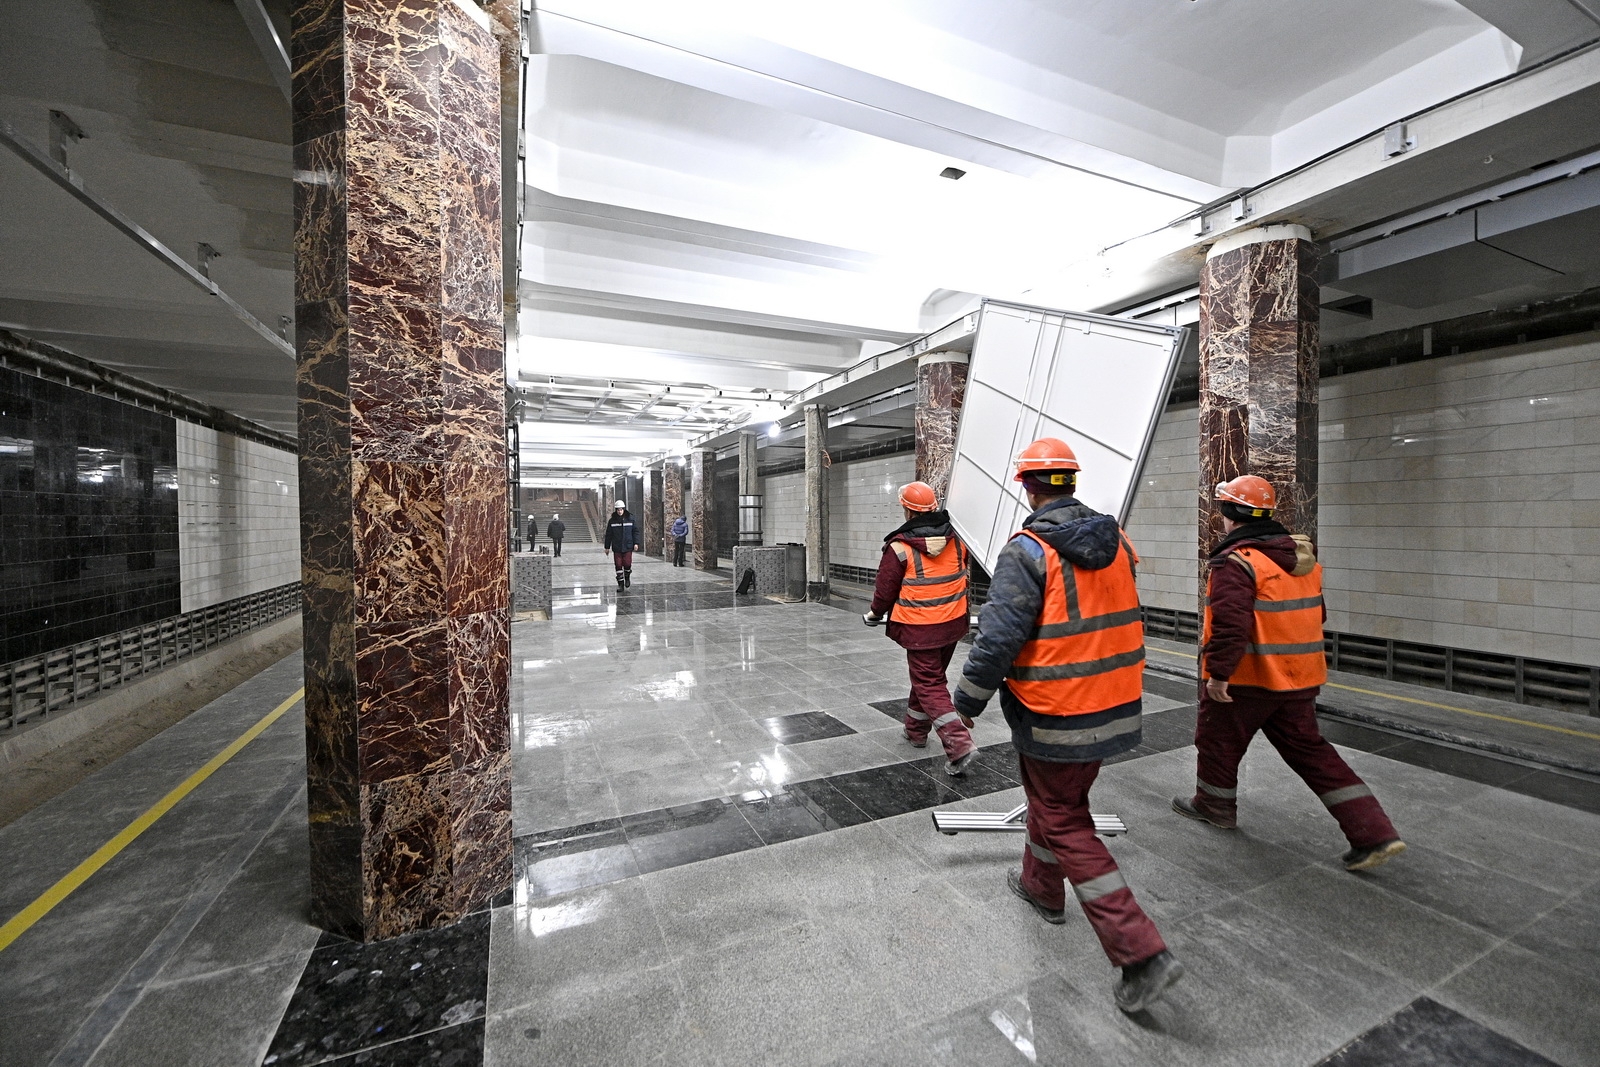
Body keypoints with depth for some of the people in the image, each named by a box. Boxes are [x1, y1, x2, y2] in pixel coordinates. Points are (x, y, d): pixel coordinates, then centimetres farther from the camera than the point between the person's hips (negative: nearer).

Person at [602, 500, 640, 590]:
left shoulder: (630, 519, 1)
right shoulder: (612, 521, 2)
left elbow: (635, 531, 5)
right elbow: (608, 534, 7)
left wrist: (636, 543, -4)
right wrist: (607, 546, 7)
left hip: (628, 546, -1)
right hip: (616, 547, 1)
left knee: (627, 564, -5)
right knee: (618, 565, 0)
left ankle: (627, 577, 25)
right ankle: (620, 584, 10)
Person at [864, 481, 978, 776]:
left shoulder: (899, 548, -18)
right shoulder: (955, 540, -1)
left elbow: (885, 590, -8)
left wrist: (875, 614, 12)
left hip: (920, 629, -6)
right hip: (953, 622, 6)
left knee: (930, 686, 3)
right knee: (929, 675, 22)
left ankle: (960, 746, -8)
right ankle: (916, 730, 38)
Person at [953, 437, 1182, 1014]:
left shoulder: (1027, 551, -20)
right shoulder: (1116, 540, 2)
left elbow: (999, 639, -23)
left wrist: (967, 700, -9)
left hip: (1056, 717, -8)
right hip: (1114, 707, 8)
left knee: (1065, 825, 8)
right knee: (1056, 796, 26)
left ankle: (1142, 953, 9)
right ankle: (1041, 886, 46)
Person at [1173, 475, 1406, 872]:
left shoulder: (1235, 563, -21)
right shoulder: (1302, 555, 9)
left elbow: (1230, 623, -30)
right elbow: (1316, 614, 20)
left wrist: (1218, 672, -26)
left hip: (1246, 678, -8)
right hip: (1299, 678, 8)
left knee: (1218, 740, 14)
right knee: (1310, 750, 17)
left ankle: (1214, 806, 33)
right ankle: (1375, 834, 15)